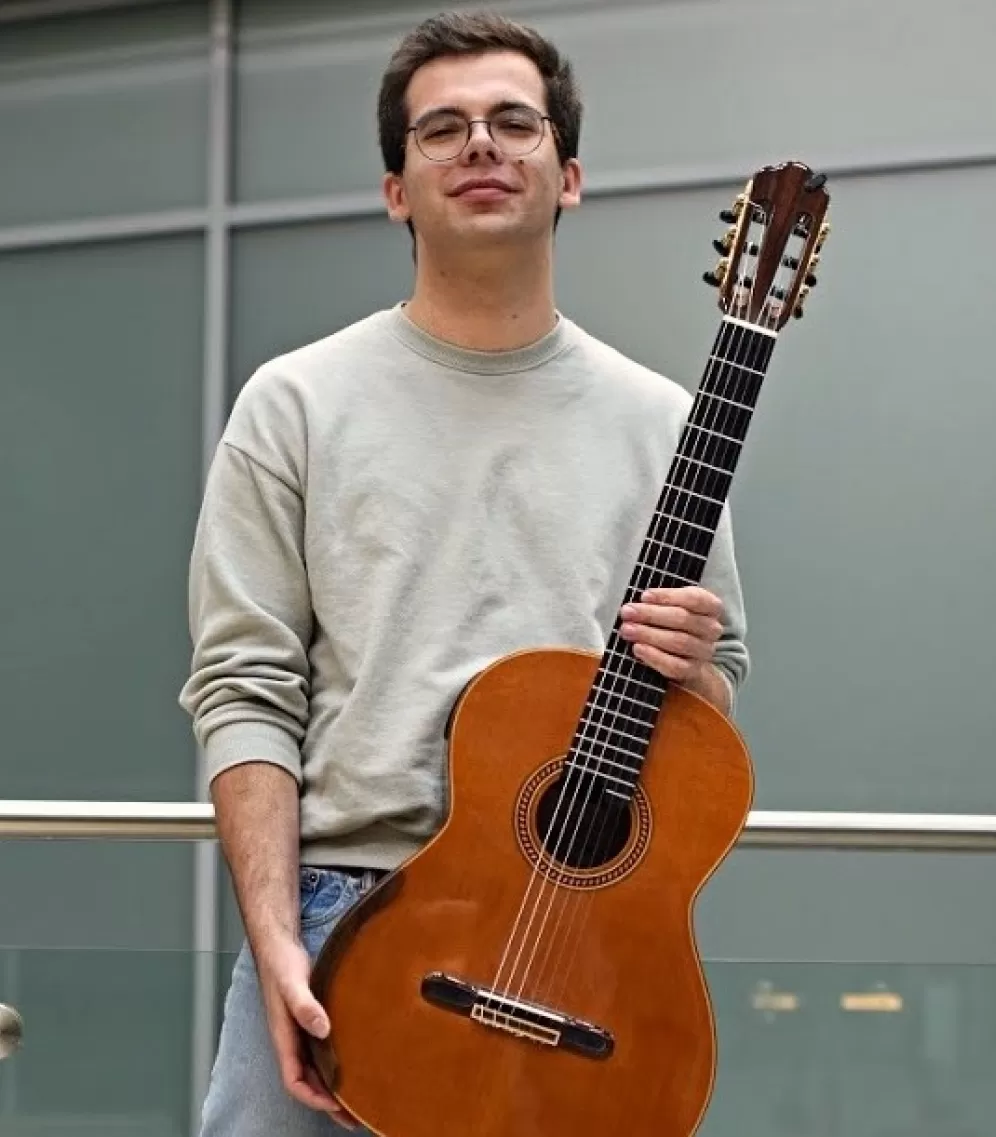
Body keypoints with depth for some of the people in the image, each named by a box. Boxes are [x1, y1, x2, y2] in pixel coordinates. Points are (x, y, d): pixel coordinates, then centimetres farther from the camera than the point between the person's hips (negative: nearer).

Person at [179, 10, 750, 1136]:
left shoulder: (659, 422, 9)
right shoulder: (297, 404, 3)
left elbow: (716, 720, 14)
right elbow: (245, 690, -2)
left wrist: (692, 673, -9)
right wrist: (276, 943, -12)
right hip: (338, 917, -1)